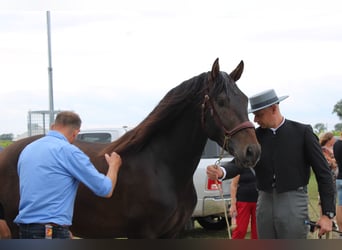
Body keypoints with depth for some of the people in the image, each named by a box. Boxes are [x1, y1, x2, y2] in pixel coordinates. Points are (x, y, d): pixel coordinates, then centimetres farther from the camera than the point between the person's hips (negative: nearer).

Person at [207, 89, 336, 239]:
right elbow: (238, 162, -6)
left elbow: (323, 172, -4)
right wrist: (221, 172, -30)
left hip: (293, 204, -4)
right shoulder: (256, 135, 5)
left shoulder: (302, 132, -5)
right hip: (265, 202, 4)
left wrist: (328, 214, -9)